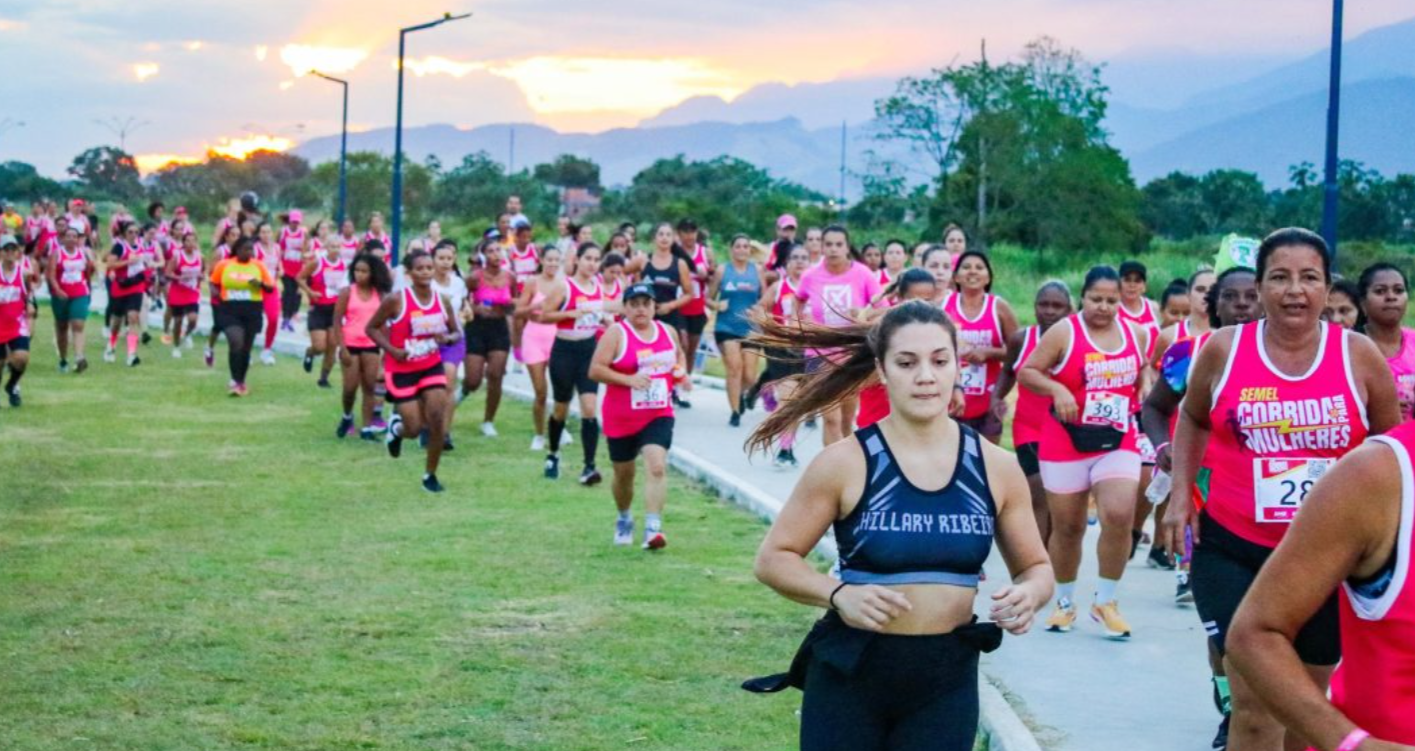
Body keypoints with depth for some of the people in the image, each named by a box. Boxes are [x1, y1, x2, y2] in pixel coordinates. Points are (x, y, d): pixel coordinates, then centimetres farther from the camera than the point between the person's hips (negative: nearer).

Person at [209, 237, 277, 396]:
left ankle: (242, 382, 27)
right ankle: (235, 382, -17)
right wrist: (215, 293, -8)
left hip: (252, 311, 2)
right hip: (230, 310, -2)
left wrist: (260, 284, -16)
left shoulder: (259, 266, 3)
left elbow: (271, 288, 5)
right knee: (236, 343, -20)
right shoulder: (224, 265, 2)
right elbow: (214, 284, 14)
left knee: (246, 348, 10)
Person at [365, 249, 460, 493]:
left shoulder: (442, 302, -3)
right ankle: (396, 426, 34)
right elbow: (371, 328, -6)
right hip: (402, 370, -3)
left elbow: (457, 332, 8)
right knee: (415, 428, -5)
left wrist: (447, 338, -15)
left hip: (432, 367, 3)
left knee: (437, 420, -9)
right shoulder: (396, 301, -15)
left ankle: (430, 475, 8)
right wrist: (392, 350, -19)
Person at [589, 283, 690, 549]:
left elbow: (679, 354, 27)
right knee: (623, 474, 13)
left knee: (657, 466, -20)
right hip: (621, 419, -2)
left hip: (659, 415, 2)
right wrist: (628, 379, -25)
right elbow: (595, 369, -15)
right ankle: (624, 519, 41)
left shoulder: (668, 332, 6)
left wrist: (682, 373, 6)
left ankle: (653, 527, -23)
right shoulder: (616, 333, -9)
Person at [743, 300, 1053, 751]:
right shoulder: (845, 463, -8)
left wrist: (1029, 595, -13)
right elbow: (774, 558, -3)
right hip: (850, 672, -2)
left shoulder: (996, 467, 1)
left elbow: (1036, 567, 11)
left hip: (948, 679, 2)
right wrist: (838, 594, -21)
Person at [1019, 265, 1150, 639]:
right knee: (1068, 527, 7)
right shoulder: (1064, 332, -6)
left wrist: (1145, 391, 8)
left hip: (1118, 443, 2)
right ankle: (1065, 602, 27)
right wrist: (1056, 389, -21)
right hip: (1067, 443, -2)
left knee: (1120, 516, -18)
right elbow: (1026, 372, -7)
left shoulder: (1136, 333, 6)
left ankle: (1106, 601, -2)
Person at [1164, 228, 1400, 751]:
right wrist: (1181, 492, 5)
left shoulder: (1358, 355, -4)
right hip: (1232, 550, -1)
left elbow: (1391, 439, 10)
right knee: (1254, 699, -9)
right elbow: (1192, 418, 15)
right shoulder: (1224, 349, -4)